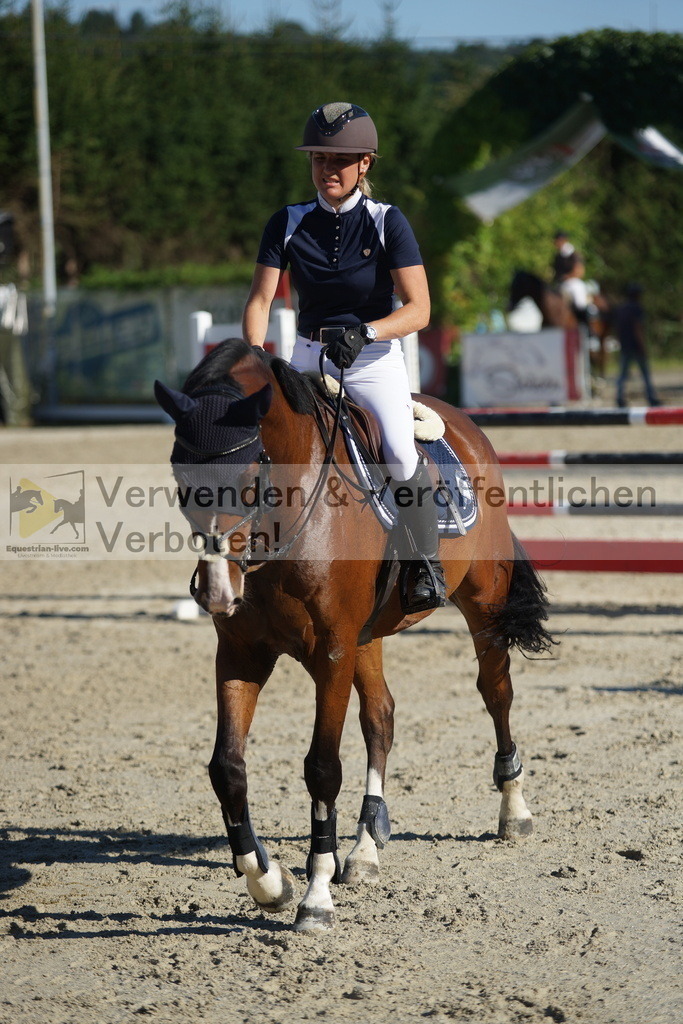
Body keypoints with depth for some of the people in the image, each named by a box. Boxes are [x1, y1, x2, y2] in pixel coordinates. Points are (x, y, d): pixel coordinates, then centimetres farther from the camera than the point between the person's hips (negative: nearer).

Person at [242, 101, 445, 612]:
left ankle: (427, 565, -15)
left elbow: (419, 309, -13)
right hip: (310, 359, 4)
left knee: (400, 451, -28)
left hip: (376, 359, -4)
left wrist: (365, 332, -30)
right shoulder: (289, 224, 1)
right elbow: (260, 300, -4)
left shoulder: (388, 222, -7)